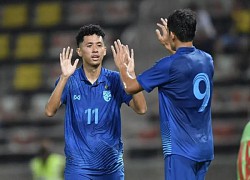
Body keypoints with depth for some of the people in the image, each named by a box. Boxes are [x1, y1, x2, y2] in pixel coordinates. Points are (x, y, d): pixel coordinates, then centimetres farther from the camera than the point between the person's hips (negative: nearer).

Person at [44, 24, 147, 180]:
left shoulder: (115, 80, 2)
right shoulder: (69, 81, -1)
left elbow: (141, 109, -9)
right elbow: (50, 111, -15)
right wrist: (64, 77, -25)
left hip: (112, 167, 2)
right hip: (79, 166, -2)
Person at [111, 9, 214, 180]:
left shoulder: (169, 65, -14)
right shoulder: (207, 60, 6)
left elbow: (131, 87, -1)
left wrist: (122, 67, 18)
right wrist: (170, 47, 43)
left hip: (181, 148, -7)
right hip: (205, 147, 7)